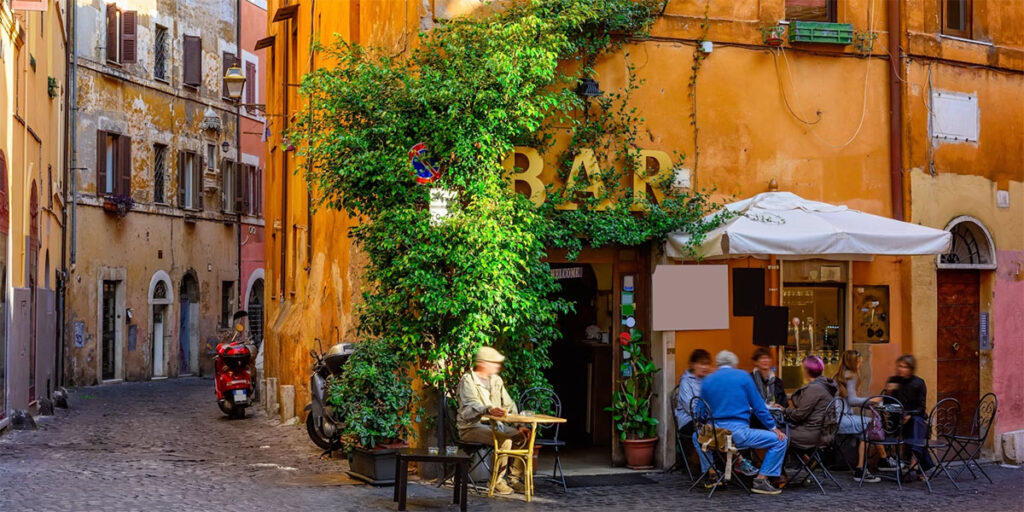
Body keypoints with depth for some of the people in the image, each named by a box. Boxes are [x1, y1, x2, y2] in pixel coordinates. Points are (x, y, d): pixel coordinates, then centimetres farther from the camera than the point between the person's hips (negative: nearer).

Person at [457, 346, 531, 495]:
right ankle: (497, 481, -20)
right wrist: (489, 410, -48)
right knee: (504, 440, -31)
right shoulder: (468, 381, -11)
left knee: (523, 437, -12)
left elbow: (509, 405, 15)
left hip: (495, 425, 8)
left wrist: (519, 426, 0)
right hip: (473, 427, -8)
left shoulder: (496, 380, 15)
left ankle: (514, 479, -4)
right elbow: (471, 406, -28)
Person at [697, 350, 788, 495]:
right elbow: (758, 406, 3)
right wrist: (773, 428, 10)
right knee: (780, 440, 5)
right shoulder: (742, 376, 4)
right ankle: (760, 481, -2)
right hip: (738, 432, -4)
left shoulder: (707, 381, 13)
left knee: (697, 436, 38)